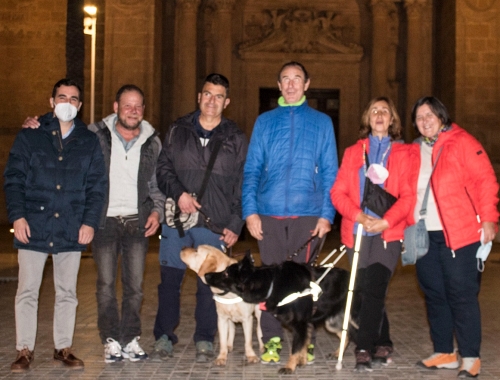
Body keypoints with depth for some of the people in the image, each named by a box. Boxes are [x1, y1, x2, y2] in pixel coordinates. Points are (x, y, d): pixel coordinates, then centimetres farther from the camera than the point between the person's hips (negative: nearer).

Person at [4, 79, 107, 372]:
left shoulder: (90, 141, 10)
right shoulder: (30, 136, 6)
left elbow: (98, 185, 7)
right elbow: (14, 178, 2)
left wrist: (90, 221, -3)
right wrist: (17, 216, -9)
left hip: (71, 229, 1)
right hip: (33, 227, -1)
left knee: (67, 293, 7)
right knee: (27, 291, 0)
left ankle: (64, 348, 17)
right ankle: (25, 350, 9)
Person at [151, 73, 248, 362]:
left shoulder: (236, 139, 6)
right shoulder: (178, 131, 10)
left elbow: (242, 185, 5)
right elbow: (163, 168, 8)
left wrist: (235, 225, -2)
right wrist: (178, 193, -11)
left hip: (214, 224, -1)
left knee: (209, 282, 2)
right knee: (170, 278, 5)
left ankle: (205, 339, 16)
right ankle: (164, 336, 17)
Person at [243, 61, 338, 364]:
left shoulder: (321, 122, 10)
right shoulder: (265, 121, 13)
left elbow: (330, 172, 6)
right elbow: (252, 169, 9)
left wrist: (327, 214, -4)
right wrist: (250, 211, -2)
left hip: (308, 214, -1)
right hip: (269, 214, 1)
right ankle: (272, 341, 12)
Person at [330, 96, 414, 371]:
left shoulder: (402, 153, 8)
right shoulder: (353, 152, 15)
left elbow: (407, 196, -1)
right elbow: (338, 192, 5)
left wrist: (386, 220, -17)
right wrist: (358, 215, -12)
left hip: (388, 232, -3)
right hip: (357, 232, 3)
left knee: (374, 289, -15)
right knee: (363, 291, 6)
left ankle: (364, 349, -13)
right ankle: (382, 345, 20)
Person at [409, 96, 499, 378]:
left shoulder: (462, 142, -2)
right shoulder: (415, 151, 15)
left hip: (460, 235, -6)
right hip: (424, 236, 6)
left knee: (462, 295, -3)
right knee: (434, 295, 10)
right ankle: (445, 353, 21)